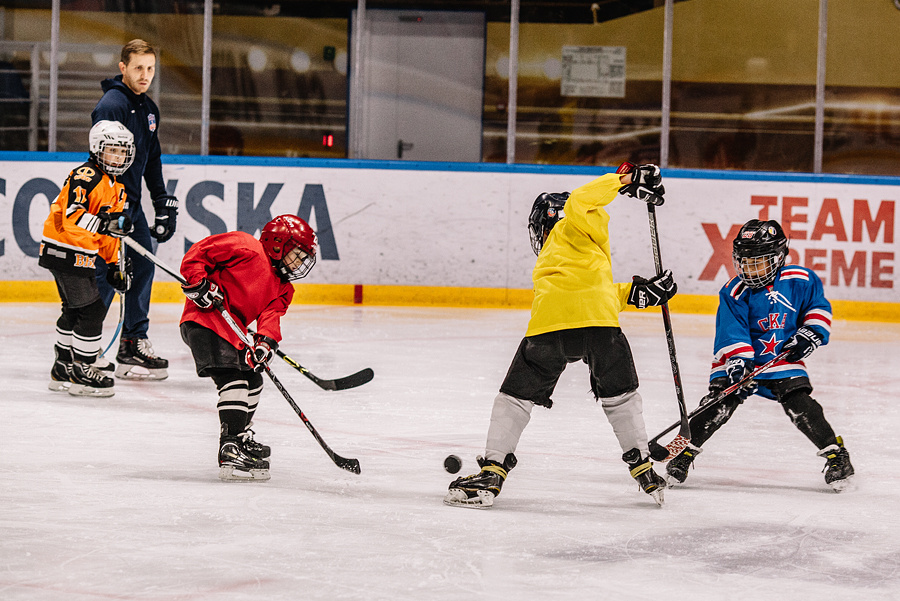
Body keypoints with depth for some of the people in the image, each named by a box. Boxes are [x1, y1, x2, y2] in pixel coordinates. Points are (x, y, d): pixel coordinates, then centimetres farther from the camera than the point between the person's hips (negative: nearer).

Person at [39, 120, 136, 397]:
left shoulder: (116, 188, 15)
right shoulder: (85, 176, -15)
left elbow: (109, 234, 22)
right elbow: (71, 216, -28)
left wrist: (114, 264, 17)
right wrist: (104, 224, -40)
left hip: (81, 256, 10)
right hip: (64, 250, -10)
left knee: (76, 310, 18)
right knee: (91, 310, -10)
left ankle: (63, 369, 29)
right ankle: (81, 373, -3)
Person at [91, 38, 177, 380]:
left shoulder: (148, 109, 14)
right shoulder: (111, 105, -15)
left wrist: (164, 204, 18)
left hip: (132, 203, 9)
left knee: (143, 268, 9)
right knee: (107, 273, -10)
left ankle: (133, 345, 16)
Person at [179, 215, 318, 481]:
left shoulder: (283, 288, 16)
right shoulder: (247, 248, -9)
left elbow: (271, 316, 0)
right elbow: (198, 251, -10)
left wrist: (265, 343, -19)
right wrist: (198, 283, -20)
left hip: (232, 330, 10)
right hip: (205, 320, -10)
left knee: (252, 379, 21)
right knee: (233, 379, -21)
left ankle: (241, 437, 42)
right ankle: (231, 450, -29)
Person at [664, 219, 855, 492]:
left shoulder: (801, 280, -6)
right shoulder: (735, 292, -9)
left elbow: (819, 307, 10)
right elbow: (732, 332, -16)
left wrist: (810, 333, -5)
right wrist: (736, 361, -29)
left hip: (784, 358, 0)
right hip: (741, 360, 0)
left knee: (800, 405, -15)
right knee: (720, 403, -13)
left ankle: (835, 453, -2)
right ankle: (686, 451, 1)